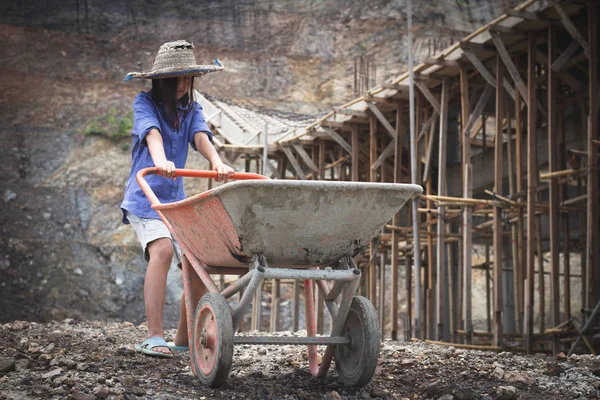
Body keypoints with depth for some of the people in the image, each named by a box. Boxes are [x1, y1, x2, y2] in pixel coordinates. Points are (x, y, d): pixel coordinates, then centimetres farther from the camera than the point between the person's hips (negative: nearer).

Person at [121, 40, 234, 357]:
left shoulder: (191, 109, 10)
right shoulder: (145, 103, -3)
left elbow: (201, 137, -10)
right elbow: (152, 132, -24)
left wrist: (217, 163, -32)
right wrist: (161, 161, -45)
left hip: (177, 200, 5)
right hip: (145, 198, -5)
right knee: (162, 250, -29)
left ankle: (184, 339, 12)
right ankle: (154, 338, -30)